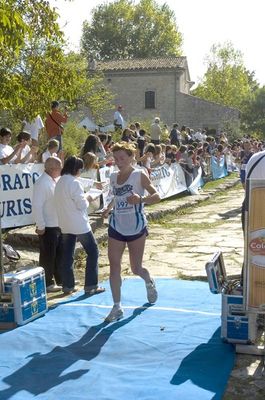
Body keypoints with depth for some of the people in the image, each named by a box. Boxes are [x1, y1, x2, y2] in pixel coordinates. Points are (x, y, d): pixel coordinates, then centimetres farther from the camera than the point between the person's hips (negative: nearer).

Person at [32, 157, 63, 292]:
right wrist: (40, 226, -20)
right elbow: (37, 206, -22)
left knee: (60, 254, 18)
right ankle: (48, 283, 14)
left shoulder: (57, 180, 8)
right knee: (48, 256, 3)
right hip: (48, 226, -9)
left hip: (59, 224, 9)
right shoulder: (42, 183, -19)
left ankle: (60, 279, 31)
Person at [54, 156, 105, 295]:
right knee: (92, 252, 4)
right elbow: (82, 205, -17)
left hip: (65, 225, 8)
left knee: (67, 255, 11)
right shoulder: (74, 183, -17)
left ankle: (68, 286, 16)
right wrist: (87, 198, 3)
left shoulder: (59, 182, 9)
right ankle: (91, 286, 4)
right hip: (79, 225, -8)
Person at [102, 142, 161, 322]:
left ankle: (149, 282, 42)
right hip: (116, 228, 4)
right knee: (114, 267, -3)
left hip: (136, 228, -4)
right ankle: (117, 307, 7)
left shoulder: (139, 175, -9)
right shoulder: (113, 177, 7)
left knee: (136, 268, 7)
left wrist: (141, 199, -34)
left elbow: (156, 196, -17)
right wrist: (109, 208, 8)